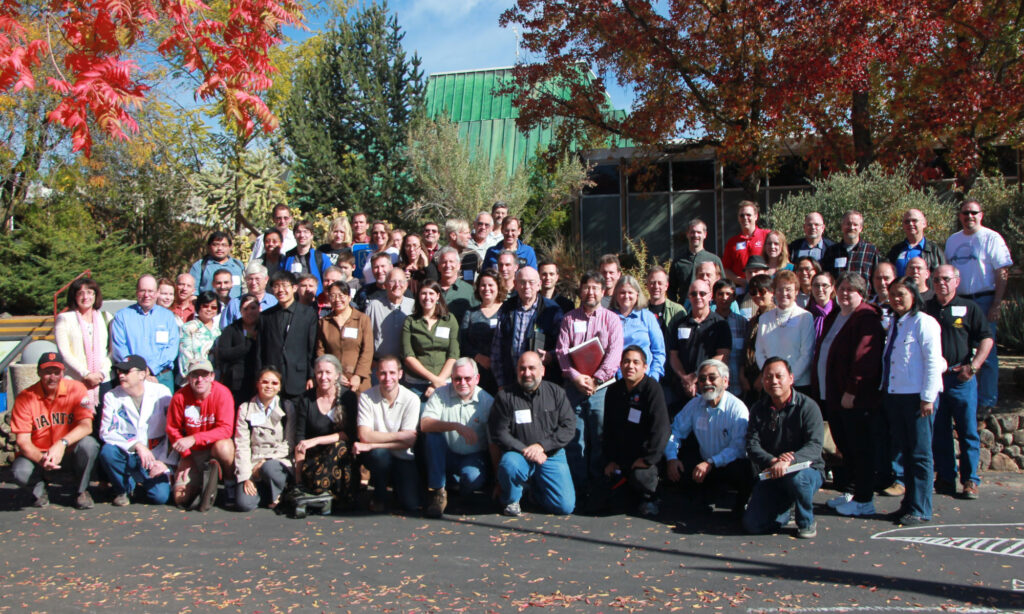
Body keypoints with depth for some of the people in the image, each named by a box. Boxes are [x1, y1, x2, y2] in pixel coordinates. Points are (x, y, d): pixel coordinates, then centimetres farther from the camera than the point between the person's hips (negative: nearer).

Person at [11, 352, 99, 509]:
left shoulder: (76, 389, -10)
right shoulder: (25, 397, -10)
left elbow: (86, 426, -19)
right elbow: (22, 440, -13)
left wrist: (62, 444, -37)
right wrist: (41, 459, -33)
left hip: (70, 451, 0)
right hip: (38, 454, 0)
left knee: (89, 444, -32)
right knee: (20, 472, -32)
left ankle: (82, 490, -4)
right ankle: (40, 491, 8)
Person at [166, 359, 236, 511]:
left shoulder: (222, 393, -17)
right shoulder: (180, 397, -10)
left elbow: (226, 429, -24)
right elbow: (173, 430, 2)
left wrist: (194, 439, -33)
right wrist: (186, 456, -6)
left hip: (217, 444, -2)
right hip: (193, 453, 2)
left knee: (223, 447, -39)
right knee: (181, 499, -12)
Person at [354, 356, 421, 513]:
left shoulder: (411, 399, -10)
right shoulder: (366, 397, -10)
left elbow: (409, 441, -15)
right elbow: (365, 436, -16)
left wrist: (371, 445, -22)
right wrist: (399, 436, -19)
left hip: (403, 458, 0)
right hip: (377, 458, 0)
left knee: (411, 504, -16)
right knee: (379, 454, -35)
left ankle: (395, 481, 19)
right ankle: (379, 497, -6)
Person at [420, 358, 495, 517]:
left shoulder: (488, 401, -5)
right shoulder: (441, 394, -5)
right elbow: (424, 424, -20)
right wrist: (456, 426, -33)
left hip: (473, 456, -1)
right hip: (446, 455, 1)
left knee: (472, 477, -33)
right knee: (432, 435, -28)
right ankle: (437, 492, -21)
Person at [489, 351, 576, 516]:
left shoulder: (556, 393, 6)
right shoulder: (505, 396, -1)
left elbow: (569, 426, 0)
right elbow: (498, 433, -6)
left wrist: (542, 446, -12)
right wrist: (525, 450, -17)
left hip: (552, 455, 2)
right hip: (518, 454, -2)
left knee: (566, 506, -12)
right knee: (509, 464, -39)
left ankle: (536, 488, 23)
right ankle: (511, 500, -4)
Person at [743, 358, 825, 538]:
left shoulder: (807, 406, -8)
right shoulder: (758, 409, 4)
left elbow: (814, 446, -20)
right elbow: (752, 446, -5)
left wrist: (788, 462, -37)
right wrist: (773, 461, -26)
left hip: (807, 470, -3)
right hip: (770, 474, 3)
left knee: (796, 477, -40)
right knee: (752, 524, -14)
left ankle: (807, 522, -9)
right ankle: (783, 510, 21)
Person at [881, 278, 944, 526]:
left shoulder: (923, 322, -8)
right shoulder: (894, 324, 16)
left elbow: (933, 362, -13)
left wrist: (927, 398, -16)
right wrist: (885, 392, 11)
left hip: (916, 397, -8)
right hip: (894, 396, 8)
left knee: (920, 455, -2)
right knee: (906, 452, 12)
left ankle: (920, 510, 2)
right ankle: (909, 504, 19)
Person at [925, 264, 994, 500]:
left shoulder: (969, 308, 5)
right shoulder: (925, 308, 11)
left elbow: (986, 339, 3)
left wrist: (973, 366, -7)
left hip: (961, 377, -2)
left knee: (968, 431, -1)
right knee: (938, 432, 6)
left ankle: (970, 480, 6)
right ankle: (945, 479, 14)